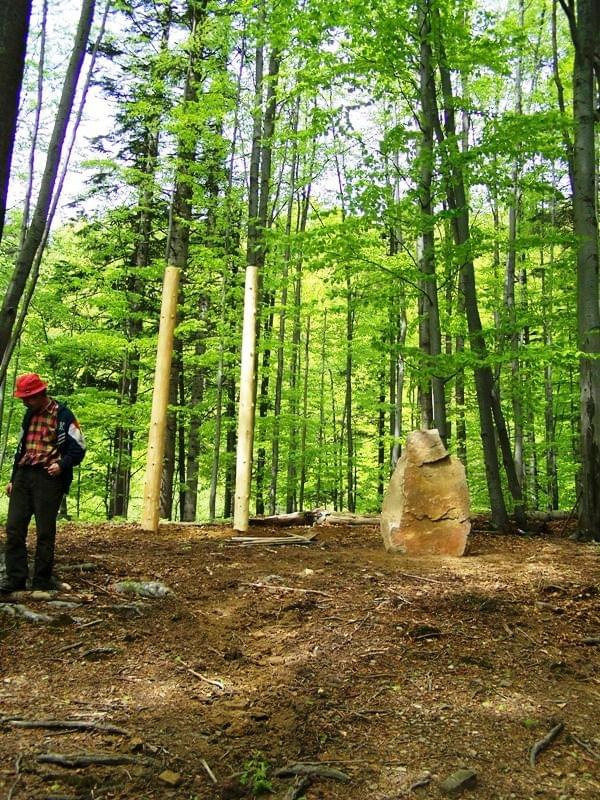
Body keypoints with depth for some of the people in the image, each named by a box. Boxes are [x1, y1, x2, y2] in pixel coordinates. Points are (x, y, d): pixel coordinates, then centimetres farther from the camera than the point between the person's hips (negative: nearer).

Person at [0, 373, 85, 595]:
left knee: (45, 531, -1)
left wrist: (62, 464, -20)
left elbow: (78, 449, -4)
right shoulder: (29, 415, 16)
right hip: (23, 476, 6)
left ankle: (42, 579, 9)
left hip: (48, 478, -6)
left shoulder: (63, 415, -5)